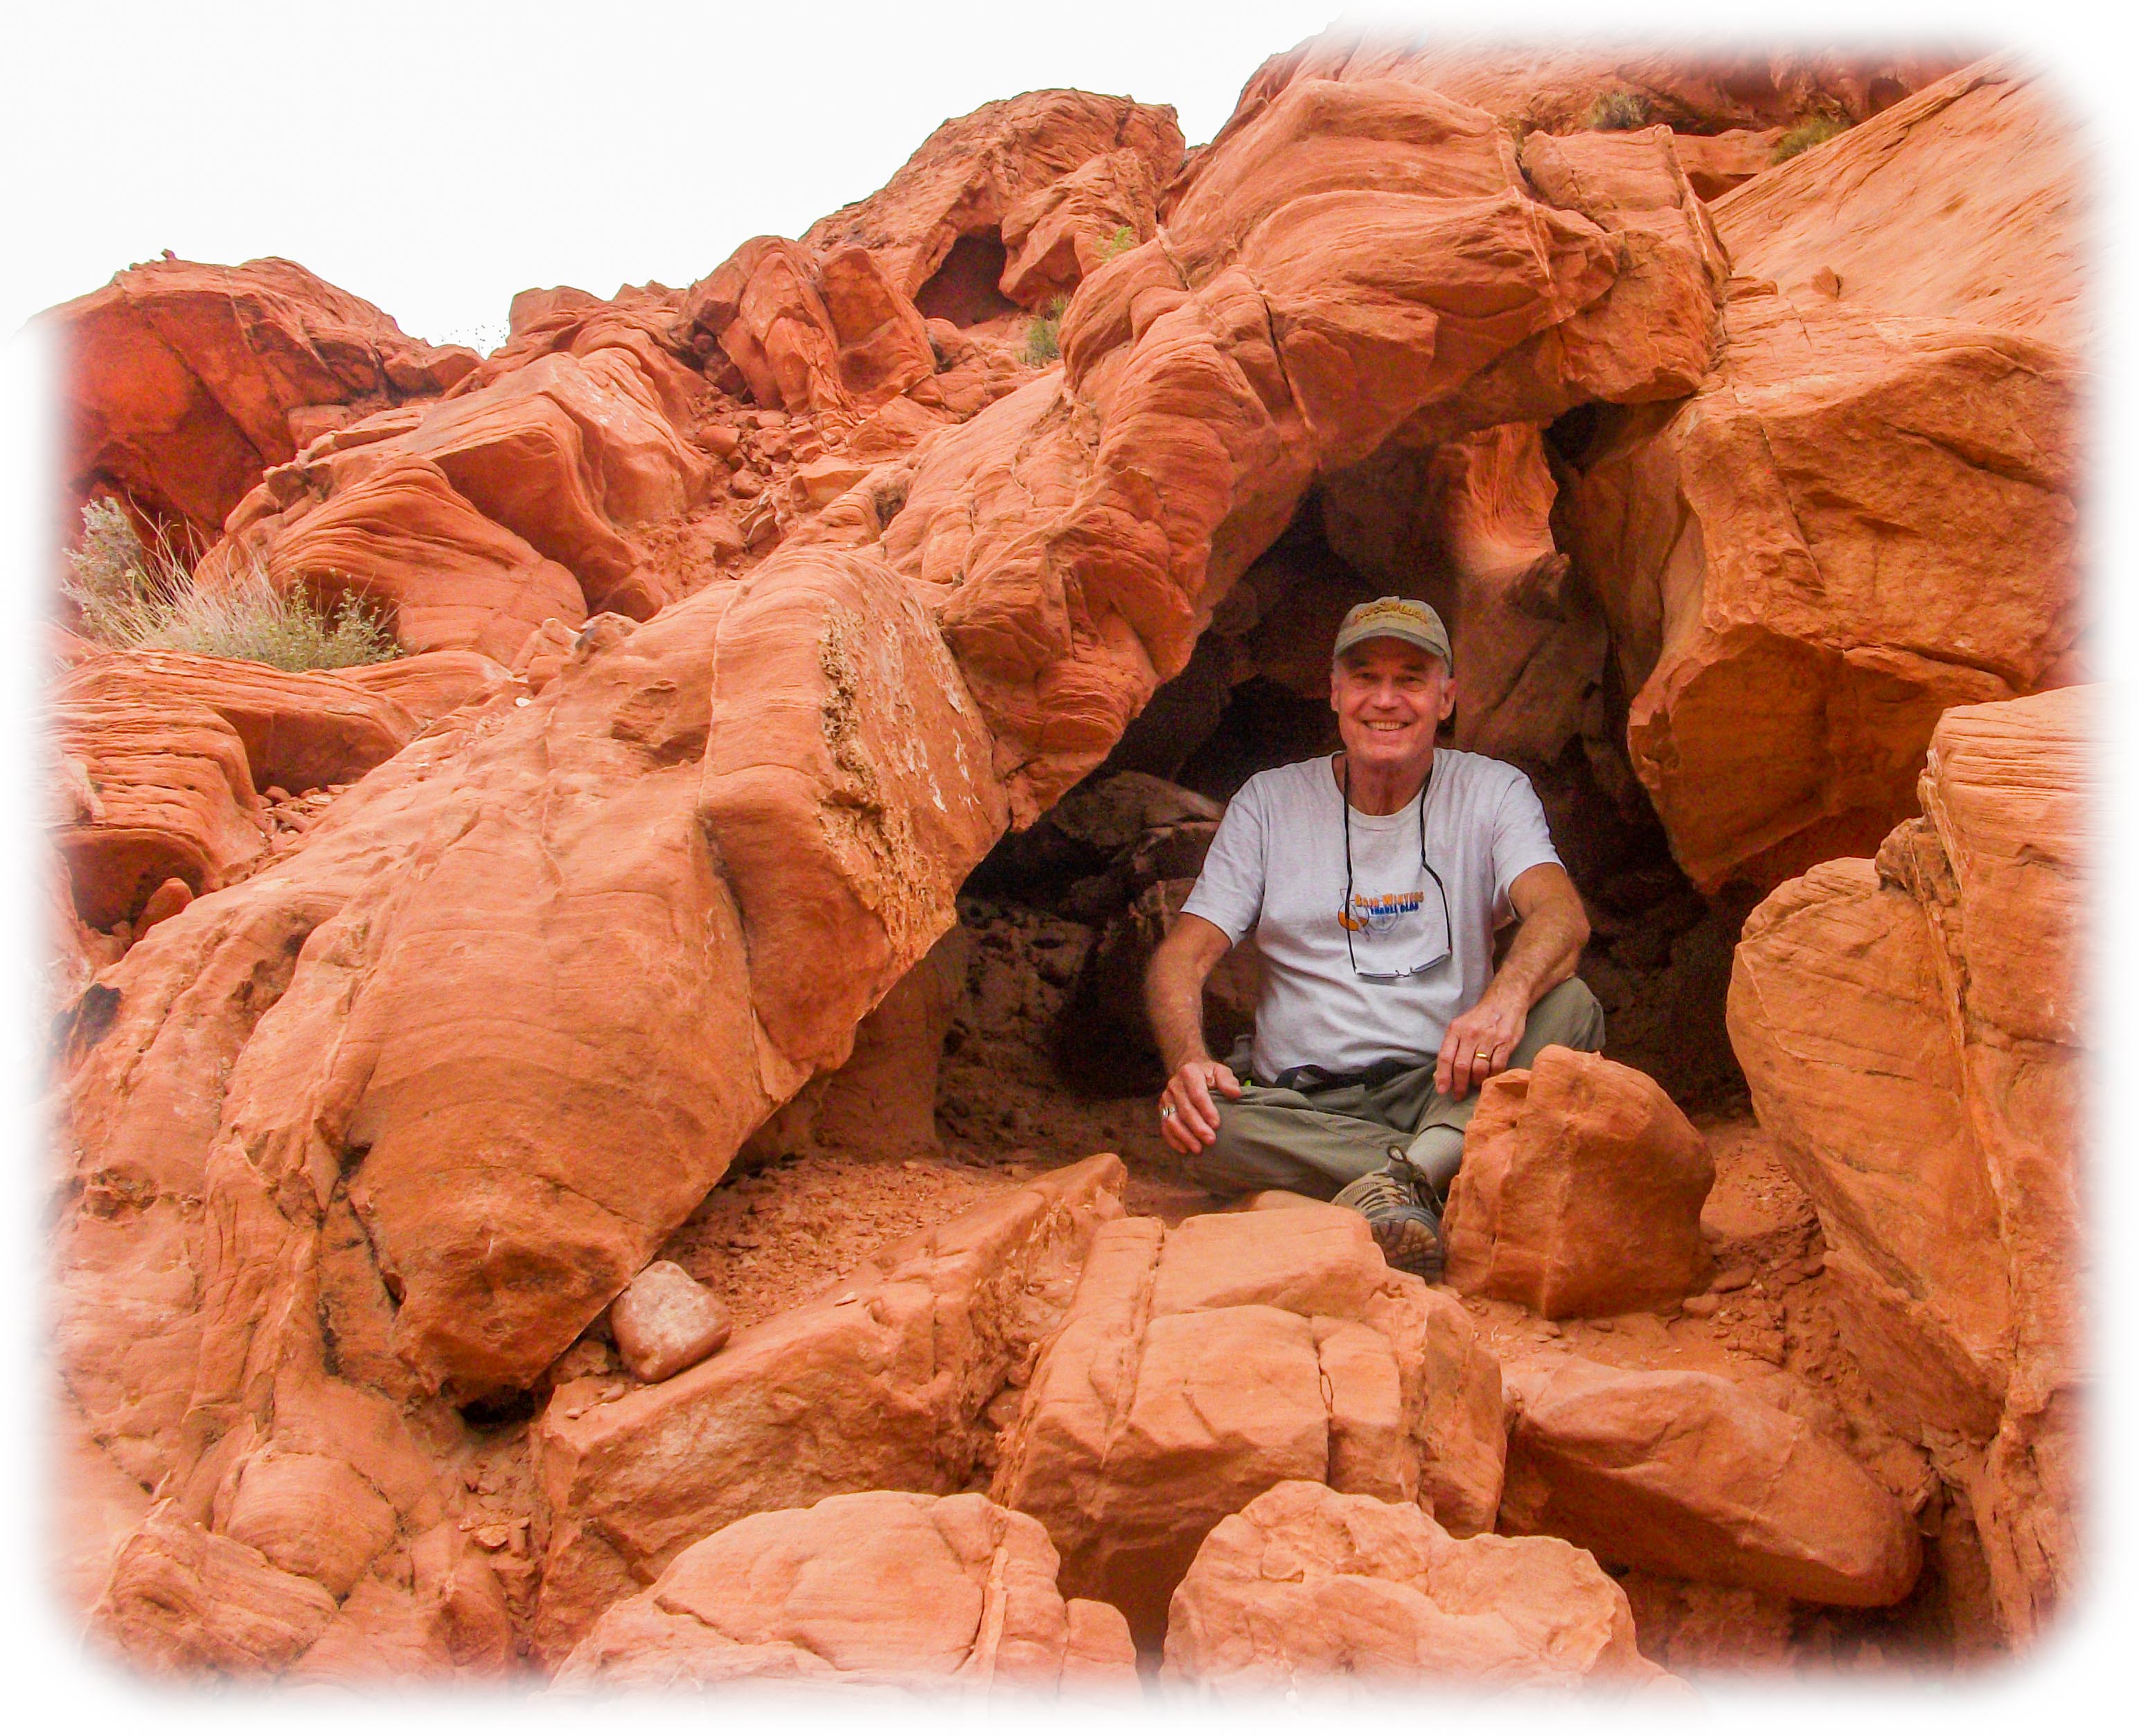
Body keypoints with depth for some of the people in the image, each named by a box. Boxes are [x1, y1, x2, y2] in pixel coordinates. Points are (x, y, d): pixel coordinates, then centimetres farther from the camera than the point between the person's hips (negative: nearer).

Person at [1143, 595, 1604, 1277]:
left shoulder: (1492, 792, 6)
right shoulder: (1268, 803, 8)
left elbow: (1562, 914, -13)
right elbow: (1182, 956, 0)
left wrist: (1507, 995, -37)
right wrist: (1187, 1059, -23)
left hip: (1442, 1086, 0)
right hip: (1304, 1103, 0)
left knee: (1569, 1004, -26)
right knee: (1202, 1120, -31)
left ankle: (1404, 1178, -38)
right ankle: (1440, 1173, -29)